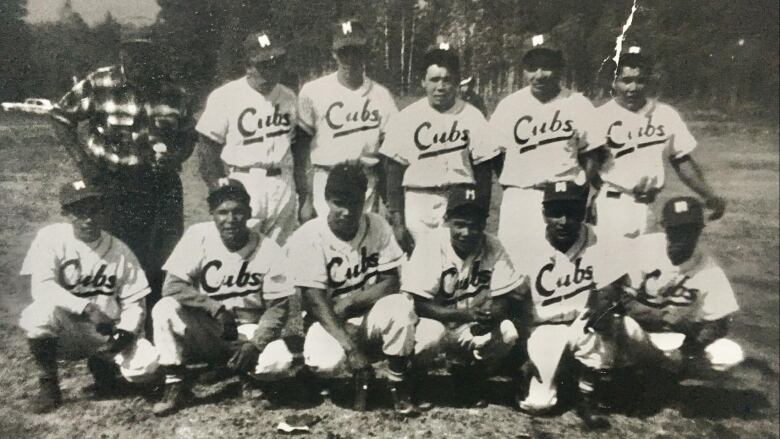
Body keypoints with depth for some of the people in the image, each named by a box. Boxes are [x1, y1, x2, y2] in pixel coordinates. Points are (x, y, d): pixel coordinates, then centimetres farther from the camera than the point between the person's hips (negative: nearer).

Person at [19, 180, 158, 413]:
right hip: (63, 332, -2)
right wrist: (88, 308, -32)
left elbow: (134, 301, 1)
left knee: (146, 364, -21)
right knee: (44, 310, -35)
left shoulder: (120, 251, -1)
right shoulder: (51, 237, -8)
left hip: (106, 335, 2)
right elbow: (40, 287, -21)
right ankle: (48, 386, -11)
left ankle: (102, 363, 14)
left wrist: (126, 330, -19)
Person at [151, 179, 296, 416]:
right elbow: (172, 286, -16)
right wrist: (214, 307, -27)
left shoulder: (268, 250, -12)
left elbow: (278, 306, -9)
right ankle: (176, 385, -10)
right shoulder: (198, 236, -11)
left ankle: (247, 375, 7)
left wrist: (255, 345, -23)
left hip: (249, 330, 0)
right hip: (203, 330, 1)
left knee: (279, 361, -30)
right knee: (164, 309, -27)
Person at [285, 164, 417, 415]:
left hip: (370, 315, 1)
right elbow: (316, 301, -21)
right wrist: (349, 344, -32)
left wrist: (348, 302, -23)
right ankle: (362, 373, 6)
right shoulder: (308, 237, -17)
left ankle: (398, 386, -11)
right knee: (324, 362, -32)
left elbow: (390, 283, -10)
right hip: (328, 321, -1)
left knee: (401, 306, -31)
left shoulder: (377, 226, -9)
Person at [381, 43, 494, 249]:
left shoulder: (473, 117, 3)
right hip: (418, 202, 0)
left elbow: (483, 170, 5)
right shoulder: (405, 118, 2)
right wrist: (397, 220, -2)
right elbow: (394, 171, 2)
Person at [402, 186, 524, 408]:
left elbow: (503, 300, -9)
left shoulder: (493, 247, -11)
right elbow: (419, 304, -23)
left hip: (475, 324, 4)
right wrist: (465, 314, -37)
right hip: (436, 317, -3)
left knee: (508, 333, -22)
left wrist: (490, 315, -34)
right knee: (431, 334, -36)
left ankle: (470, 376, 8)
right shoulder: (430, 245, -21)